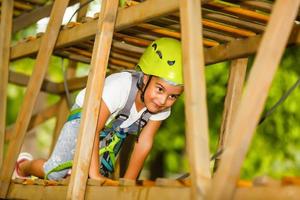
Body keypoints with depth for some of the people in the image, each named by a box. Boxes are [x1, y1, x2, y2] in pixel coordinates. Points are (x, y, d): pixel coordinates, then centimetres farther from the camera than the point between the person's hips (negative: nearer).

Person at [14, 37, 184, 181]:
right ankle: (23, 166, 26)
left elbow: (144, 143, -18)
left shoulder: (164, 109, -26)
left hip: (115, 131, 5)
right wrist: (94, 174, -46)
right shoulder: (120, 86, -44)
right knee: (56, 172, -7)